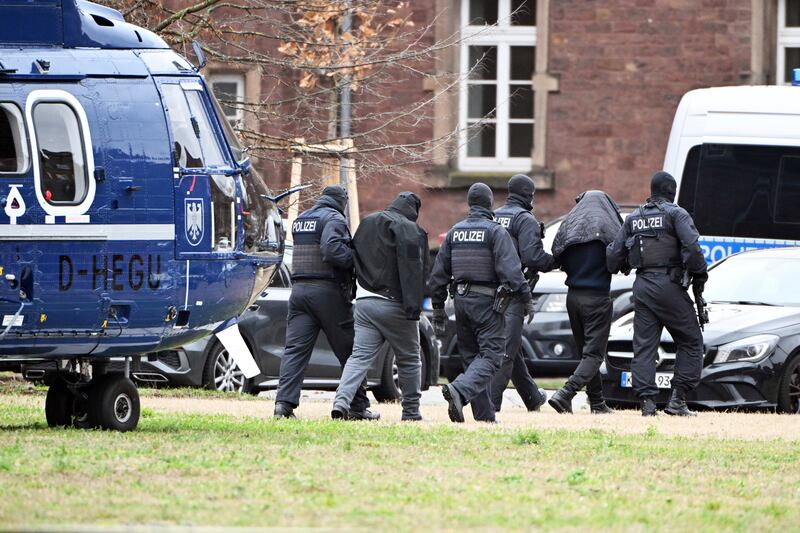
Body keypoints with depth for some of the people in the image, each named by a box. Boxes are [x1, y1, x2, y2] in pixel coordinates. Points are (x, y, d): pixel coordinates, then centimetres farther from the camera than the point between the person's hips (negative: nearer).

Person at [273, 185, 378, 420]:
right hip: (328, 292, -6)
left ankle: (284, 403, -16)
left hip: (299, 289, 6)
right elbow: (332, 249, -23)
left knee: (295, 348, -1)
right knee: (349, 350, 5)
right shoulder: (333, 219, -7)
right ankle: (358, 406, 10)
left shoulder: (300, 220, 19)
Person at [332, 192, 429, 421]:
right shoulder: (408, 229, -8)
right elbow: (411, 269, -16)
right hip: (393, 305, -5)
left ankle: (341, 401, -22)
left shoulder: (366, 224, 16)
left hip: (364, 300, 5)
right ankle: (411, 411, 15)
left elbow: (354, 261, 21)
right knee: (409, 359, 10)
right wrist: (413, 305, -20)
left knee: (359, 356, -2)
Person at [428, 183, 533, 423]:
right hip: (487, 301, -6)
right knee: (490, 355, -8)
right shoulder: (496, 232, -7)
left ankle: (484, 415, 12)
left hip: (461, 300, 6)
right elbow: (510, 269, -16)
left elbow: (439, 273, 13)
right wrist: (526, 298, -11)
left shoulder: (455, 232, 11)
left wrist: (438, 308, 20)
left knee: (472, 356, 13)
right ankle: (459, 390, -31)